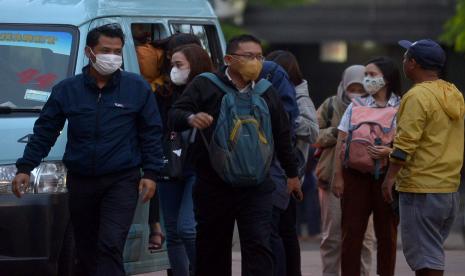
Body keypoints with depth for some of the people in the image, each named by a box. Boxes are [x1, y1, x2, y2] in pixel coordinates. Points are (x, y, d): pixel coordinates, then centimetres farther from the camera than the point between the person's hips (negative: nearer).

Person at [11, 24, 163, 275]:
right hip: (80, 181, 3)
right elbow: (44, 131, 8)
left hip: (121, 181, -3)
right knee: (86, 250, 10)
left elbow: (151, 133, 4)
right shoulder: (67, 90, 3)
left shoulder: (137, 88, 0)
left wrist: (150, 173, -3)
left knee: (111, 244, -17)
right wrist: (25, 168, 0)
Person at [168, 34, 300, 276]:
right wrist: (191, 118, -31)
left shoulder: (267, 92, 12)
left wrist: (291, 172, 26)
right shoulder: (205, 86, 1)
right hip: (213, 186, -2)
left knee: (258, 246, -9)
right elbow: (175, 115, -8)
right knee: (212, 248, 7)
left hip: (256, 186, 2)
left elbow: (282, 136, 21)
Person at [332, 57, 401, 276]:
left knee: (386, 232, 3)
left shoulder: (400, 108, 2)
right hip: (355, 175, 2)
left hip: (386, 176, -2)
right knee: (351, 232, -1)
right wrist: (337, 176, 1)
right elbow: (341, 142, 8)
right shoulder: (356, 106, 11)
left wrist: (390, 151, -18)